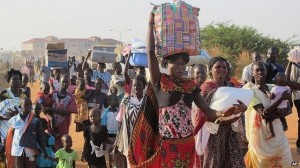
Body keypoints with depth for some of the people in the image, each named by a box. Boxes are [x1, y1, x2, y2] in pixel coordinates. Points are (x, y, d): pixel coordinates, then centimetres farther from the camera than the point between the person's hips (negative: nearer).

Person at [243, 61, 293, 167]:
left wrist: (275, 115, -18)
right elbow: (264, 114, -22)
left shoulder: (273, 88, 6)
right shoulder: (250, 90, -12)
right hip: (260, 135, -5)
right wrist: (282, 98, -17)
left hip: (276, 132, 5)